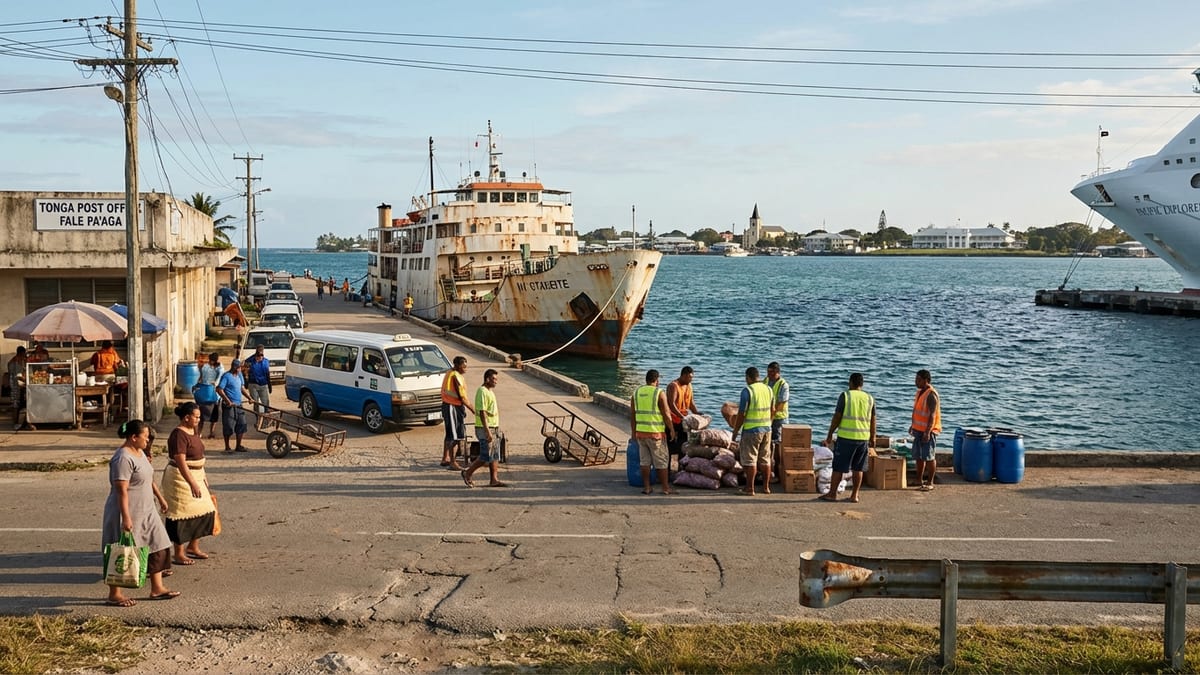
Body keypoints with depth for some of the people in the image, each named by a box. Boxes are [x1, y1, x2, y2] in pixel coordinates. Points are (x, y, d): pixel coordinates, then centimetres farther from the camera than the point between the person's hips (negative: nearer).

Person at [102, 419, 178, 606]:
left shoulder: (140, 452, 8)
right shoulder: (123, 459, -22)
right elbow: (122, 490, -26)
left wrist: (160, 498, 26)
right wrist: (126, 517, -28)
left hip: (146, 511, 10)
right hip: (128, 514, -10)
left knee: (157, 547, 9)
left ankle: (157, 589, 17)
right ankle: (114, 594, 13)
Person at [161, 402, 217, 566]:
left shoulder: (194, 430, 9)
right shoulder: (179, 434, -20)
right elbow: (181, 462, -25)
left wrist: (203, 476, 21)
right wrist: (192, 483, -28)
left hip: (196, 476, 9)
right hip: (181, 477, -9)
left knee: (203, 511, 12)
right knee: (182, 515, -3)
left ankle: (193, 546, 27)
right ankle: (179, 554, 7)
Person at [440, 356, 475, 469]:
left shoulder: (449, 373, 11)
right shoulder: (456, 377, -20)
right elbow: (461, 397, -20)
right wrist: (472, 409, -13)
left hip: (447, 405, 10)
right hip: (454, 407, -10)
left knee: (449, 434, 20)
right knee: (455, 436, -5)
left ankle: (445, 459, 30)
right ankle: (453, 462, -2)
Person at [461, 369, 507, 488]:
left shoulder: (490, 391, 15)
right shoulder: (482, 392, -16)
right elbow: (482, 413, -22)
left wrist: (497, 430, 22)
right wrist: (488, 432, -25)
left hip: (493, 429, 10)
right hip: (486, 429, -10)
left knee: (495, 456, 9)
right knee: (486, 456, -7)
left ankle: (494, 480, 12)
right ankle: (467, 473, 6)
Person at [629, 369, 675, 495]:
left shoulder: (636, 392, 6)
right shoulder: (659, 393, -9)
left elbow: (632, 414, 8)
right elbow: (666, 414, -10)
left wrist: (633, 431, 15)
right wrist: (671, 429, 1)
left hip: (640, 432, 5)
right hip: (656, 432, -5)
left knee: (644, 460, 11)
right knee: (661, 461, 4)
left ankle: (646, 487, 13)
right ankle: (665, 488, 8)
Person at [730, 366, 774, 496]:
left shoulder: (747, 390, -13)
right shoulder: (768, 389, 7)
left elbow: (741, 414, -14)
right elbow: (772, 410, 14)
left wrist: (735, 431, -5)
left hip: (751, 429, -6)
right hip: (767, 429, 6)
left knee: (750, 460, 0)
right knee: (765, 459, 13)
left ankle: (749, 489, 2)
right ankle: (766, 487, 17)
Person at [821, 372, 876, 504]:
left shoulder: (845, 395, -5)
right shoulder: (870, 398, 7)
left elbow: (837, 417, -7)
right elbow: (873, 421, 9)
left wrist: (829, 435, 0)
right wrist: (872, 437, 19)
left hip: (846, 436, -4)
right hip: (863, 437, 4)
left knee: (838, 467, 4)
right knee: (858, 468, 10)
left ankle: (832, 493, 8)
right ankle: (854, 495, 11)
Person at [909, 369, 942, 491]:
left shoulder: (931, 395, -18)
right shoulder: (919, 392, 11)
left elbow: (932, 415, -22)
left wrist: (927, 432, -26)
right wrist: (913, 426, 22)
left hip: (928, 431, -9)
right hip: (918, 429, 9)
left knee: (929, 457, -3)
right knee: (918, 456, 13)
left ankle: (930, 483, 4)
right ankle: (919, 480, 22)